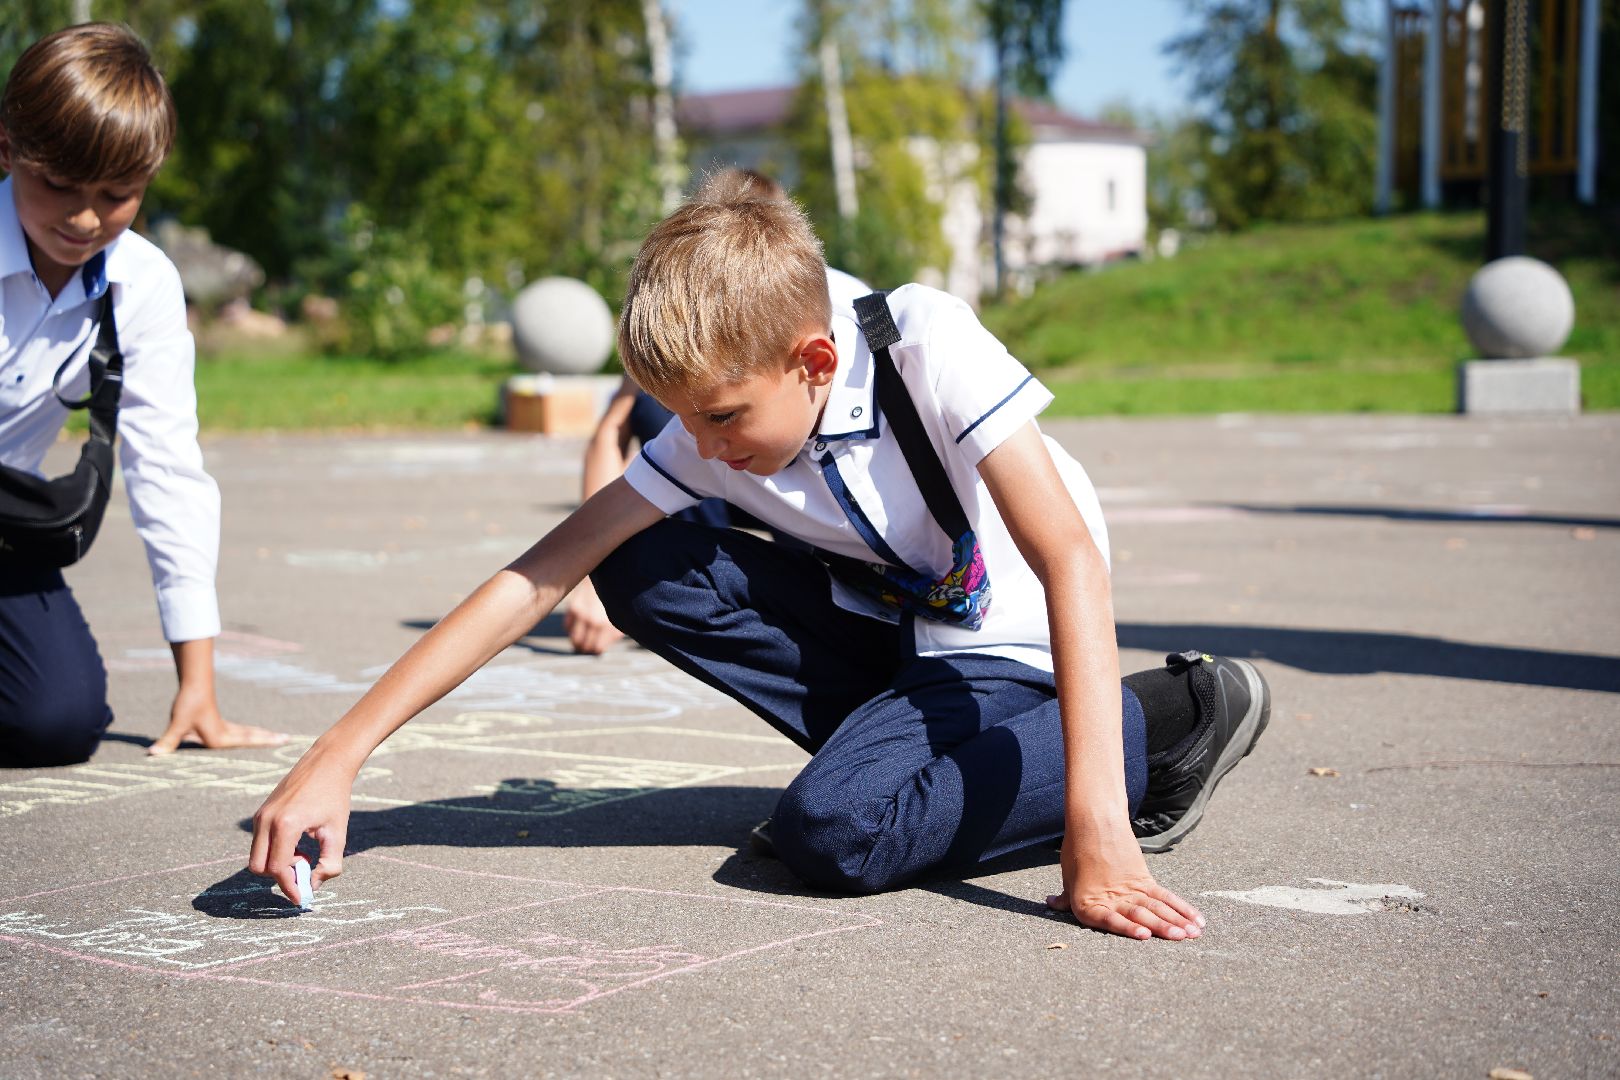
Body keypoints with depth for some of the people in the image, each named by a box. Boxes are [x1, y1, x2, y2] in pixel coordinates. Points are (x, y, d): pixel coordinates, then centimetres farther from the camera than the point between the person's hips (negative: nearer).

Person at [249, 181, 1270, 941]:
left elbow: (1072, 558, -34)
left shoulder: (927, 342, -27)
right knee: (640, 570, -13)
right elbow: (537, 578, -15)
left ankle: (1160, 728, -12)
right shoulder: (709, 437, -13)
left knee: (831, 831, -30)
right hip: (881, 627, 6)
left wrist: (1095, 830, -44)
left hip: (1008, 651, -5)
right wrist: (338, 756, -22)